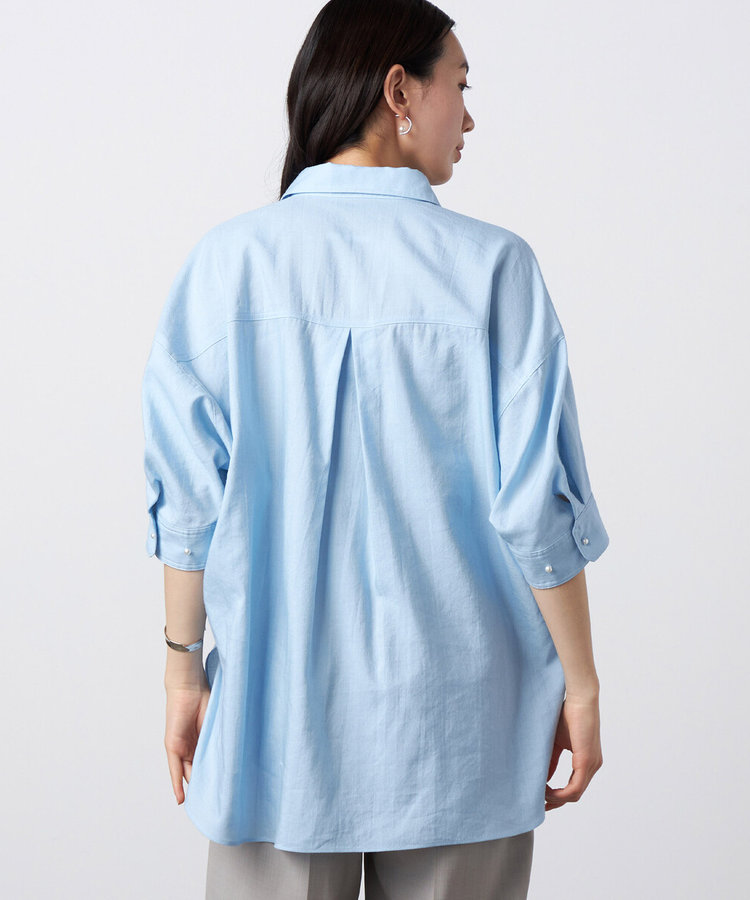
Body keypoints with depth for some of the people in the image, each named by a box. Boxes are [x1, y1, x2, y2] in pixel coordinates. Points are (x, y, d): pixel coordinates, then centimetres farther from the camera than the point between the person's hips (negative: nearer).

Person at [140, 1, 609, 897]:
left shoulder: (227, 262, -4)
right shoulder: (490, 266, -9)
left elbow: (188, 494, -3)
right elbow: (537, 502, -9)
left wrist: (184, 664, 7)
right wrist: (580, 684, 1)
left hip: (277, 705, 2)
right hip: (454, 722, -1)